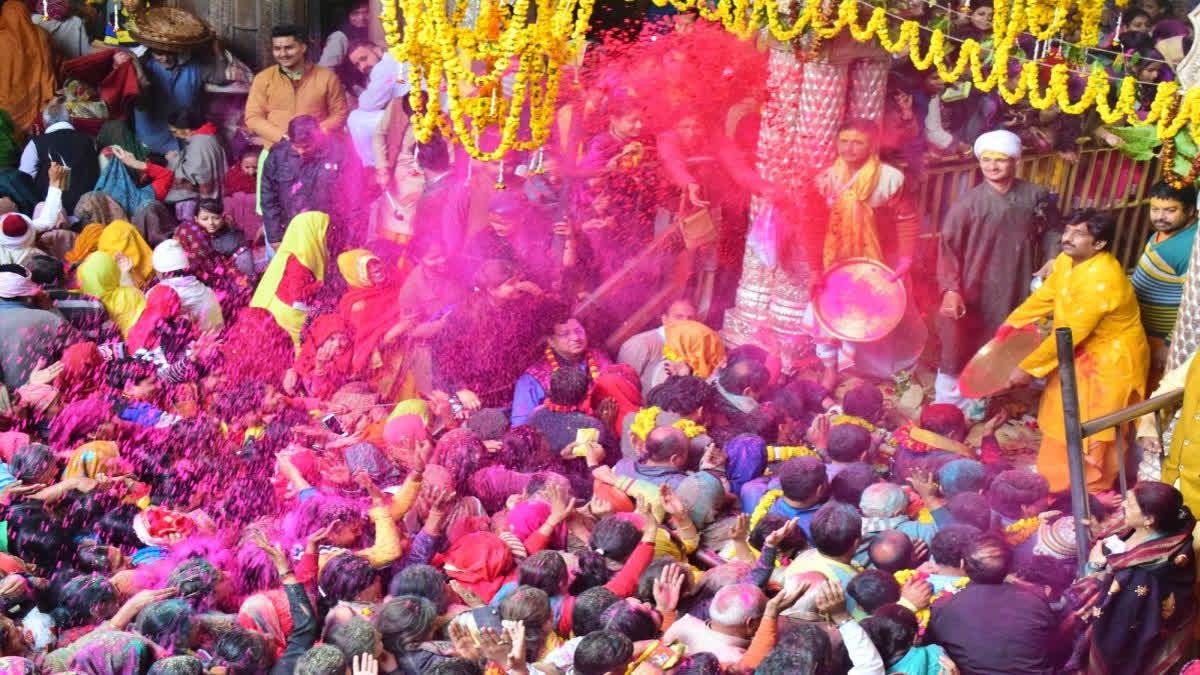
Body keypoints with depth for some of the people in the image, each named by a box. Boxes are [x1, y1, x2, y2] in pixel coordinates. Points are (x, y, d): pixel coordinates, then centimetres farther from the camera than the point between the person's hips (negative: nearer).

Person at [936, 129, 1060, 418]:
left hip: (1013, 291, 3)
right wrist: (951, 289, -20)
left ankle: (978, 401, 38)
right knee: (959, 347, 4)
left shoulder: (1036, 196, -6)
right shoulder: (968, 203, -14)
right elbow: (948, 247, -12)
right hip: (973, 290, -3)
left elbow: (1050, 230, 10)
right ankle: (945, 408, 20)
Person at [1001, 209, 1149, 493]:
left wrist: (1027, 368, -25)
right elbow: (1044, 296, 11)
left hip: (1111, 361, -9)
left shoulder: (1102, 280, -34)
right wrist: (1011, 323, 4)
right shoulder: (1067, 260, -6)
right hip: (1081, 353, 9)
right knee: (1062, 418, 19)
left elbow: (1068, 334, -31)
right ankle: (1056, 480, 38)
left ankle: (1091, 491, 24)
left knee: (1093, 432, 5)